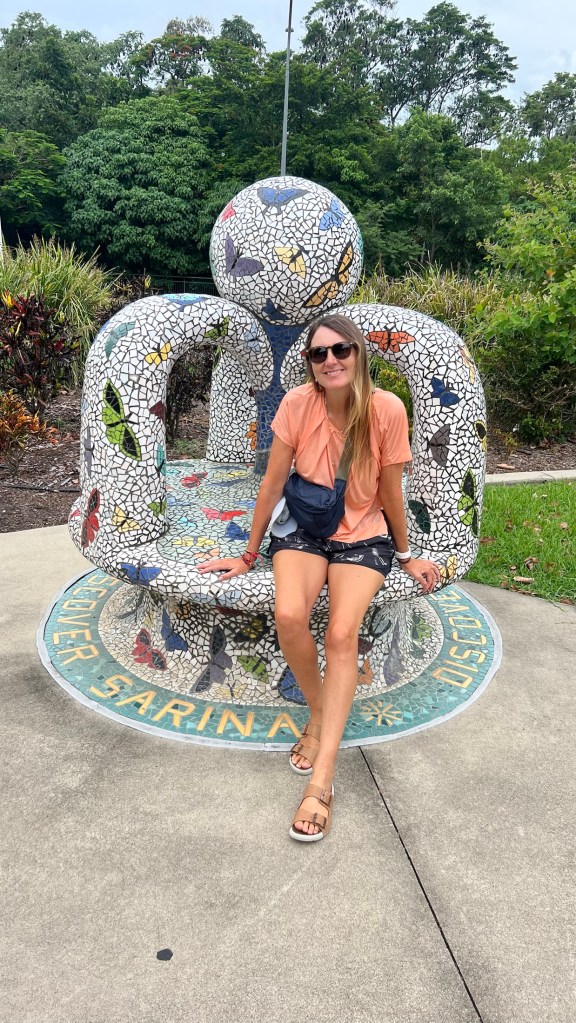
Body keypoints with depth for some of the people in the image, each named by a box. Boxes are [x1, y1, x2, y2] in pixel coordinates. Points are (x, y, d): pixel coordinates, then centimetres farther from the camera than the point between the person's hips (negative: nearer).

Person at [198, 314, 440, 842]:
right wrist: (249, 554, 2)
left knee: (341, 634, -26)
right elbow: (272, 483, -4)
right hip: (304, 530, 1)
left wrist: (406, 555, 8)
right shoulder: (298, 403, -12)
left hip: (364, 537, -1)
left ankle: (322, 781, -20)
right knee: (288, 615, -28)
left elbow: (390, 492, -3)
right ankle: (318, 711, 2)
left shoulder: (386, 409, -15)